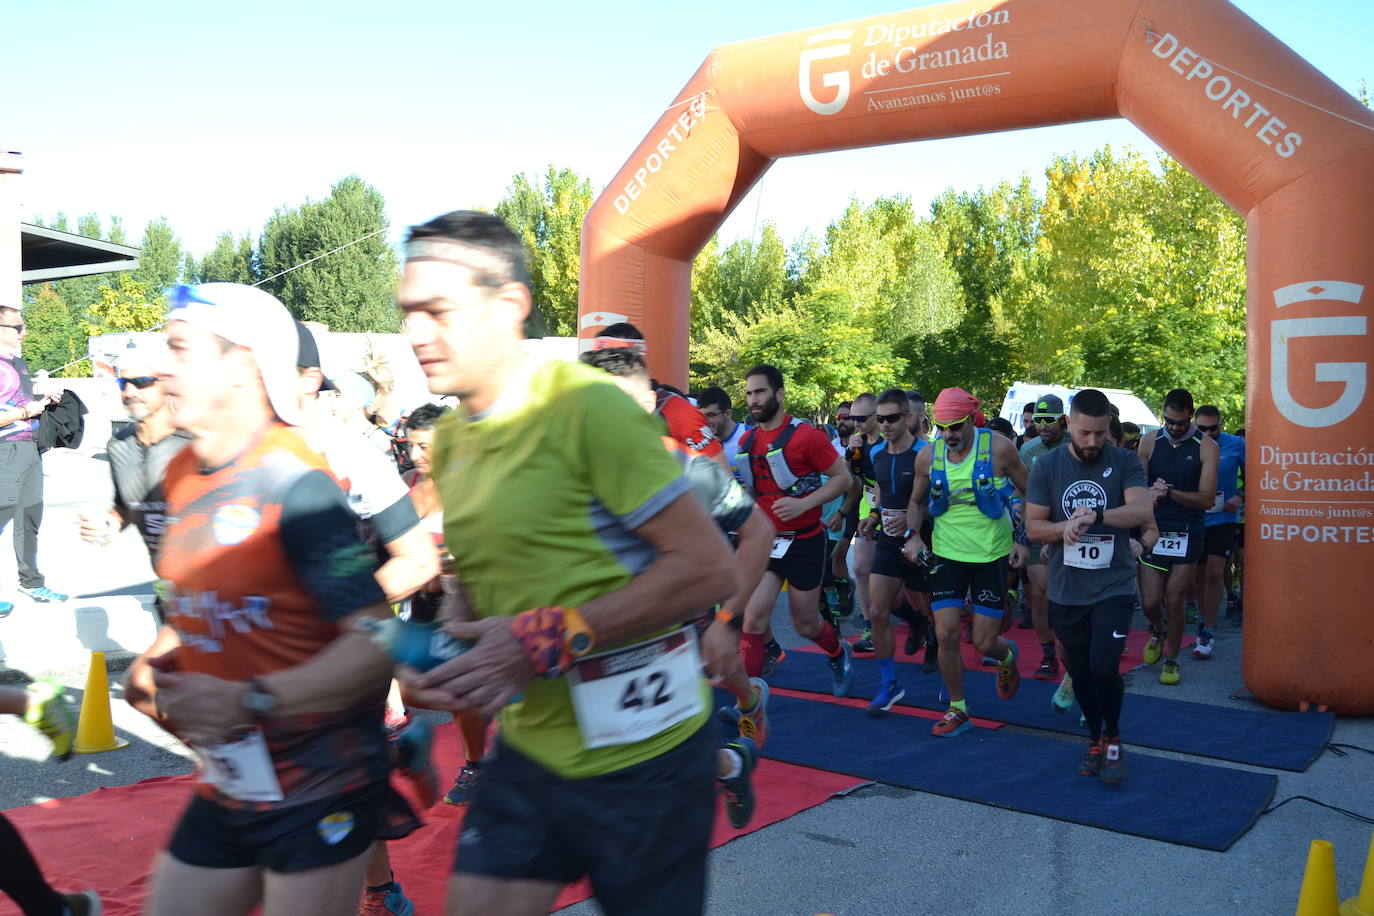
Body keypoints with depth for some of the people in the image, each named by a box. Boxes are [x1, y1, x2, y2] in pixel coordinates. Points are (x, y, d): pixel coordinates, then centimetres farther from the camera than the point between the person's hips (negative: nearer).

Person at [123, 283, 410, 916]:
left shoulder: (294, 483, -19)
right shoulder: (181, 477, 5)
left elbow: (376, 643, -25)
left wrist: (251, 702, -28)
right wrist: (155, 662, 5)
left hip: (320, 789, -7)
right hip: (227, 789, 8)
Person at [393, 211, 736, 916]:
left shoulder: (587, 407, -18)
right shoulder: (450, 441, 6)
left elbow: (710, 569, -20)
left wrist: (547, 640, -23)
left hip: (639, 755, -6)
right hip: (529, 747, 6)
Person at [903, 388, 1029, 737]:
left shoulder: (998, 449, -12)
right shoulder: (928, 456, -4)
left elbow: (1029, 493, 1)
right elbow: (916, 502, 12)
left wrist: (1022, 539, -4)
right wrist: (913, 535, -4)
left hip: (992, 555, -2)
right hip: (947, 554, 2)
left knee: (984, 642, -1)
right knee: (946, 634, -6)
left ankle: (1007, 656, 38)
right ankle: (957, 710, 13)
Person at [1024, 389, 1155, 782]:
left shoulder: (1125, 462, -4)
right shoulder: (1047, 466, 0)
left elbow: (1143, 511, -19)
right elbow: (1033, 526, -1)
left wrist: (1094, 516, -31)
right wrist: (1064, 529, -21)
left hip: (1114, 587, -2)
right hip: (1066, 591, 3)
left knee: (1104, 666, -15)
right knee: (1080, 672, 13)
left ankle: (1112, 738, 12)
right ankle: (1095, 739, 35)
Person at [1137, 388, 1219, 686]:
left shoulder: (1206, 447, -4)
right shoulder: (1150, 442, 3)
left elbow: (1207, 499, -8)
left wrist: (1169, 492, -19)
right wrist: (1150, 495, -17)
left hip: (1187, 534, -2)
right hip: (1153, 530, 2)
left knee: (1173, 601, 0)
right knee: (1150, 602, 0)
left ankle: (1171, 659, 19)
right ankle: (1157, 631, 35)